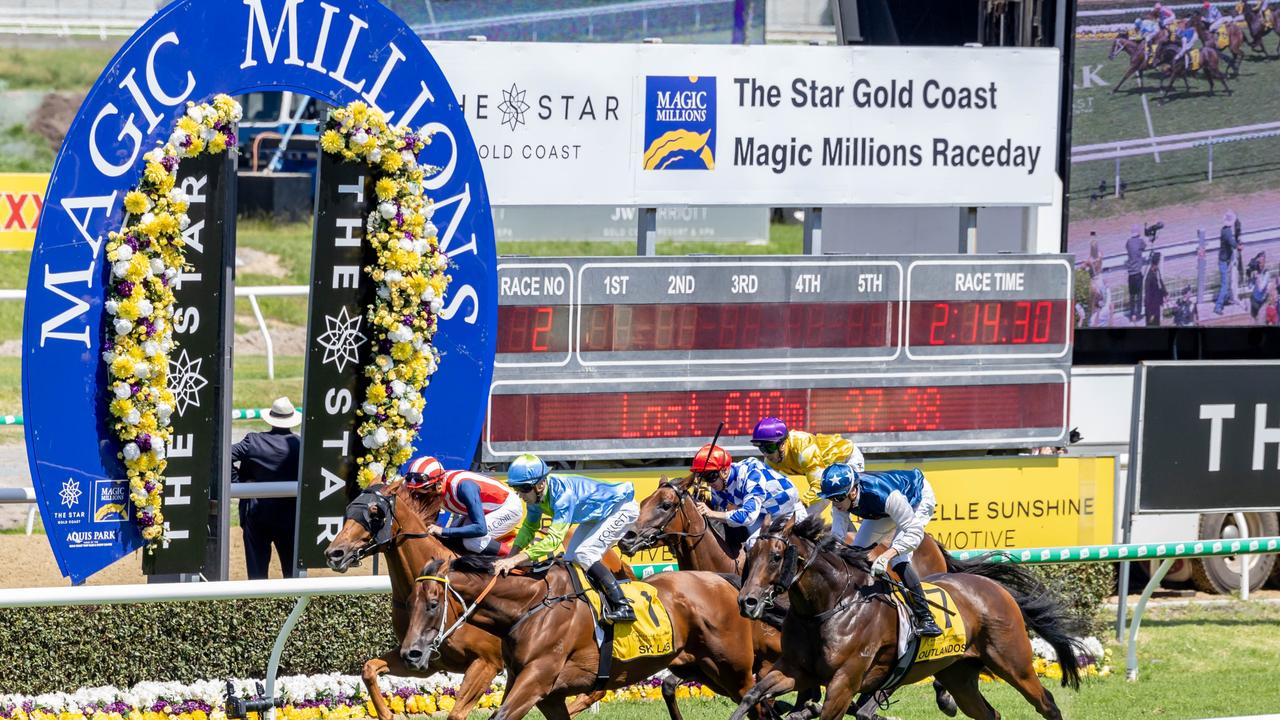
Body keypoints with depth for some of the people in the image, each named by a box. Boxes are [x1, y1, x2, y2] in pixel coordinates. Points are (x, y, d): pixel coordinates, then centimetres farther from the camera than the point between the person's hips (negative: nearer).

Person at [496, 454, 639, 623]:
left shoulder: (563, 494, -39)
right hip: (595, 515, 9)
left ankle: (623, 607, -21)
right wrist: (509, 557, -14)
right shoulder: (535, 493, -13)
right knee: (571, 559, 4)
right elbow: (529, 527, 1)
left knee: (583, 554, -22)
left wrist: (516, 559, -50)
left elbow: (554, 539, -44)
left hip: (623, 508, -9)